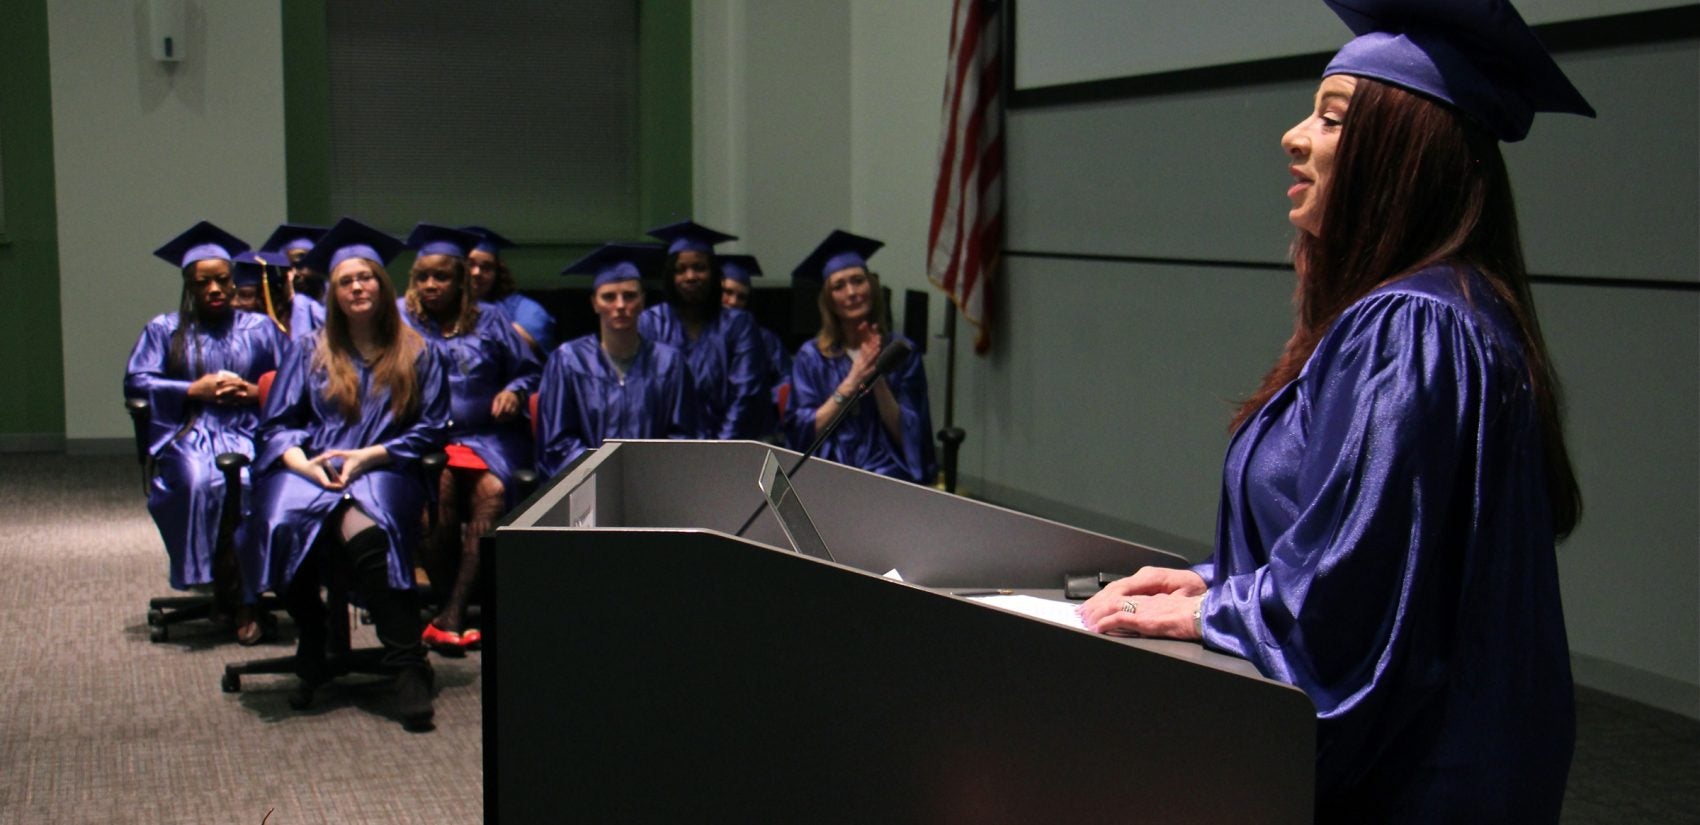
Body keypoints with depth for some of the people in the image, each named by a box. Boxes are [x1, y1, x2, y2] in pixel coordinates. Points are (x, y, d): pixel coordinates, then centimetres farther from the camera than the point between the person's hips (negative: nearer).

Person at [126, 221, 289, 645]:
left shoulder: (260, 328, 18)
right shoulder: (165, 329, 17)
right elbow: (135, 382, 7)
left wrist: (253, 391, -5)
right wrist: (194, 390, -6)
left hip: (249, 431, 0)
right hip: (189, 432, 0)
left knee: (251, 481, -35)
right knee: (201, 482, -36)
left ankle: (245, 598, -26)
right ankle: (235, 596, -24)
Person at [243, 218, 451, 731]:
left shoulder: (417, 354, 15)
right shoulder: (311, 352, 20)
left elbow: (431, 428, 7)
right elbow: (276, 424, 13)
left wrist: (369, 455, -7)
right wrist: (300, 461, -9)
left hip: (381, 473, -2)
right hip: (311, 468, 2)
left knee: (364, 533, -38)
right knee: (284, 528, -33)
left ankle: (408, 666, -36)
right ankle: (312, 654, -13)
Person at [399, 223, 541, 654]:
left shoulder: (489, 320, 14)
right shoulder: (401, 320, 12)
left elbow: (529, 370, 19)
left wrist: (515, 391, -3)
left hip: (487, 436, 1)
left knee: (492, 490, -29)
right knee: (440, 482, -32)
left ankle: (451, 615, -29)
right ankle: (448, 604, -19)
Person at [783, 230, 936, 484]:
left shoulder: (901, 351, 5)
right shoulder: (811, 356, 5)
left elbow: (905, 435, 1)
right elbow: (804, 432, -2)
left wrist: (877, 376, -11)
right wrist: (851, 382, -12)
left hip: (887, 471, 0)